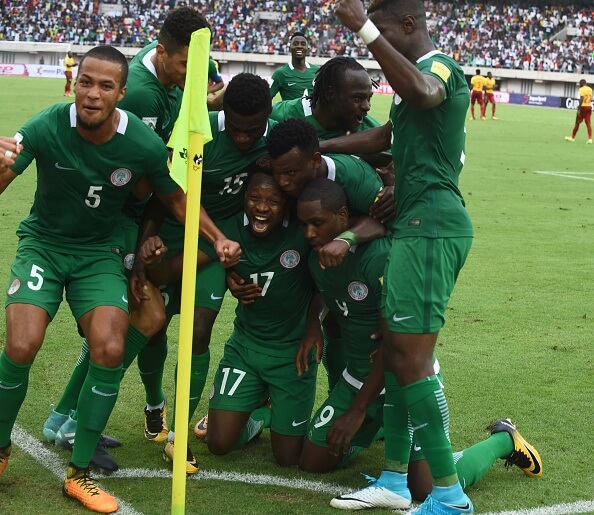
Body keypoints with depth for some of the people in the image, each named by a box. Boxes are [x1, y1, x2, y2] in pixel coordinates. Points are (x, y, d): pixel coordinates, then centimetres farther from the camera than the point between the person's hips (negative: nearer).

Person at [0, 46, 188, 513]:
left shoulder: (145, 145, -16)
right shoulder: (47, 128, -21)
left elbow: (176, 198, 3)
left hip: (99, 252, 1)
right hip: (43, 243, -1)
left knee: (110, 351, -19)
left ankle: (79, 475, 0)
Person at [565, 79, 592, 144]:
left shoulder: (582, 89, -9)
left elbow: (581, 99, -18)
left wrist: (579, 109, -19)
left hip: (583, 107, -6)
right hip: (589, 107, 6)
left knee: (577, 122, 5)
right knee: (588, 123, 3)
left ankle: (572, 137, 15)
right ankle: (590, 139, -7)